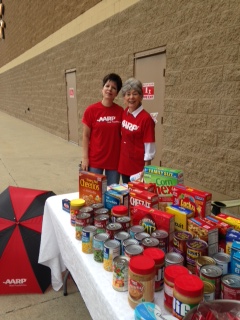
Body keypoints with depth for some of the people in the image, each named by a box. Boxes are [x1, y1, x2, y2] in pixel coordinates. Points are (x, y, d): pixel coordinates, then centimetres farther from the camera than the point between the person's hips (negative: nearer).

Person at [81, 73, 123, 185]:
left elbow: (123, 136, 5)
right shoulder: (91, 110, -6)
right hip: (95, 159, -1)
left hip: (114, 160, 2)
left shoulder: (120, 111, -1)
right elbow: (86, 136, -2)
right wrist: (85, 157, -6)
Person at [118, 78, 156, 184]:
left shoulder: (146, 118, -19)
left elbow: (149, 148, -16)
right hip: (124, 165, 6)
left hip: (138, 167, -6)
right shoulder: (125, 113, 1)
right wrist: (122, 163, 14)